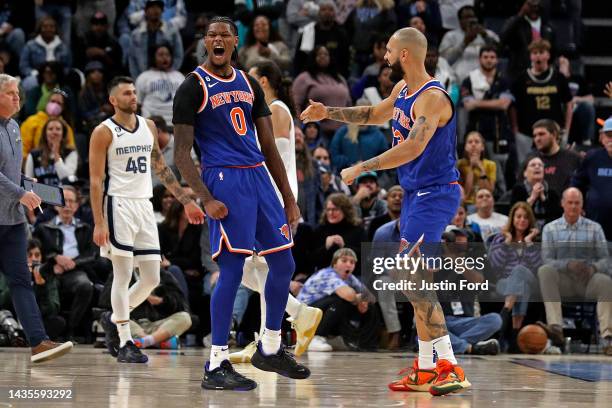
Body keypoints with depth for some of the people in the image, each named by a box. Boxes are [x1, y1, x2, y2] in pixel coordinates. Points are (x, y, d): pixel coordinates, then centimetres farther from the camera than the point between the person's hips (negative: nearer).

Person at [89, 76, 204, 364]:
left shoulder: (148, 127, 12)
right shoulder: (104, 132, -5)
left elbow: (161, 168, 20)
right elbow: (95, 180, -8)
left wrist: (186, 201, 17)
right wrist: (99, 223, -16)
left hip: (145, 206, 6)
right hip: (119, 206, -6)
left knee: (152, 278, 5)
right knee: (123, 275, -6)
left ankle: (114, 319, 25)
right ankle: (125, 343, -1)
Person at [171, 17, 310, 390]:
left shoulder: (250, 85, 15)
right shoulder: (193, 87, -4)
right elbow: (181, 154, -7)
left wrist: (289, 198, 14)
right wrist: (207, 200, -18)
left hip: (259, 177, 7)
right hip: (225, 180, -7)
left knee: (284, 264, 8)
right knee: (232, 269, -11)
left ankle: (270, 350, 24)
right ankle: (216, 366, -5)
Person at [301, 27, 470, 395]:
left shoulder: (432, 98, -20)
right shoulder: (402, 89, 10)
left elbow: (413, 148, -32)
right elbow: (375, 115, 30)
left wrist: (361, 168, -29)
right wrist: (329, 114, 24)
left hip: (435, 195, -10)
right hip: (416, 194, 10)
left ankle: (450, 368, -21)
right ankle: (426, 371, 19)